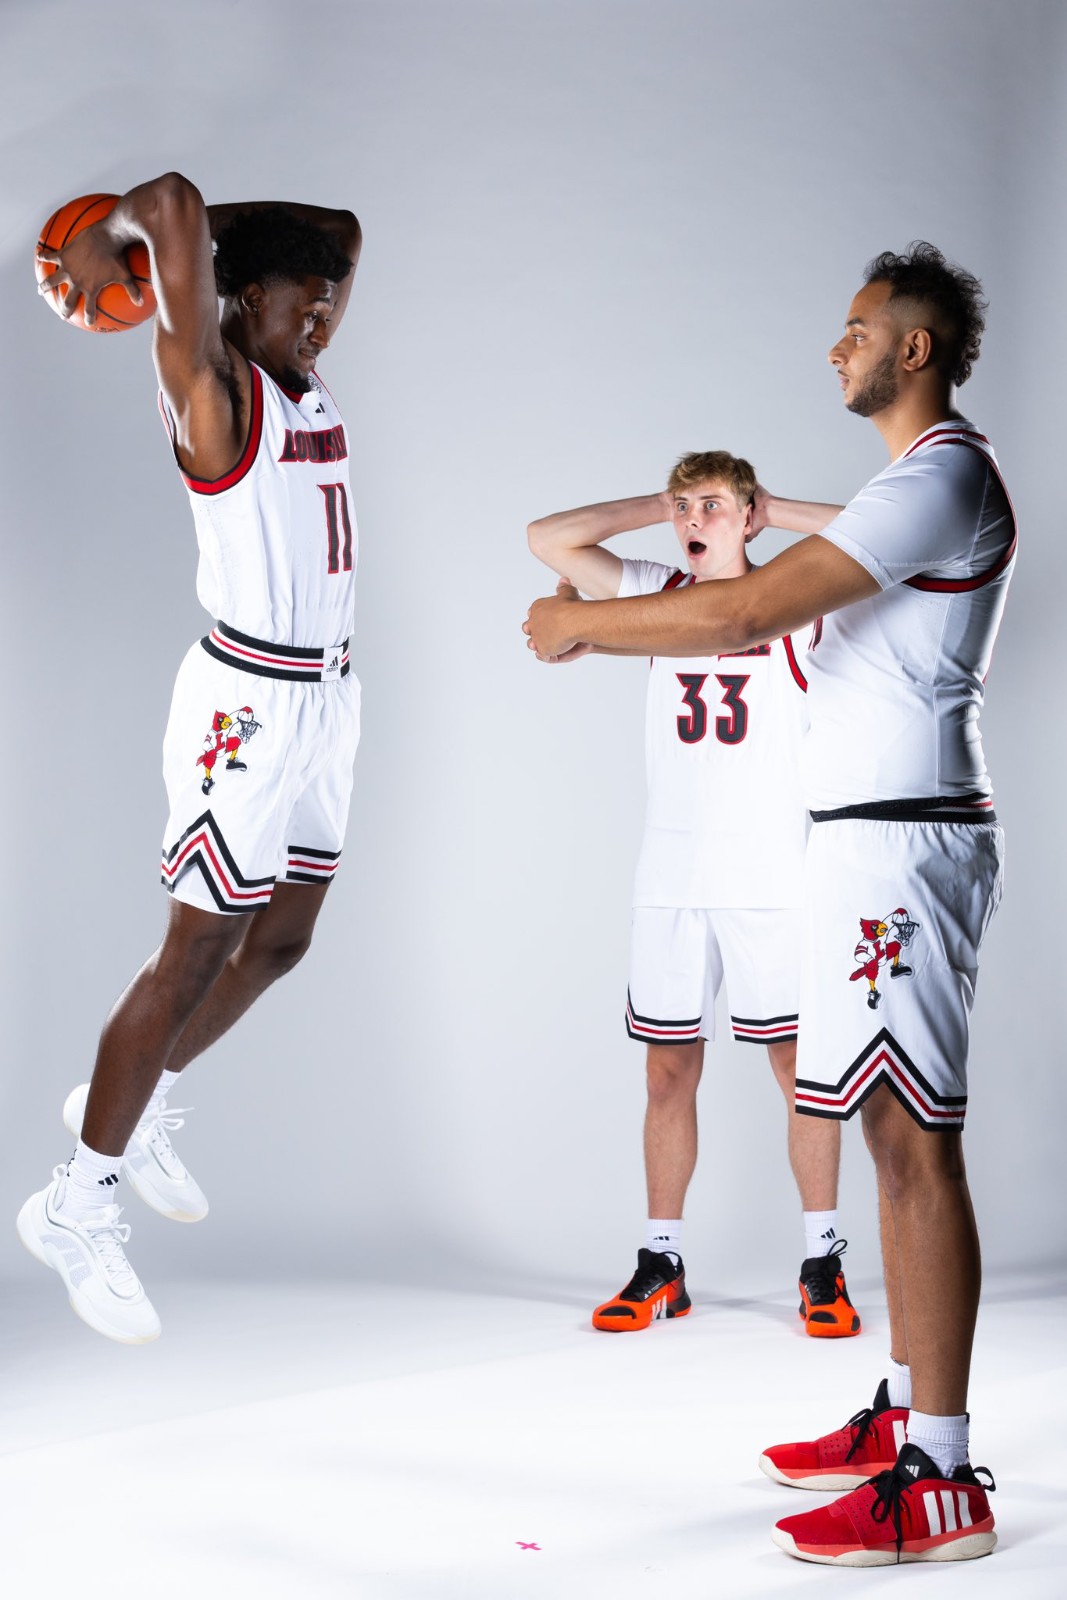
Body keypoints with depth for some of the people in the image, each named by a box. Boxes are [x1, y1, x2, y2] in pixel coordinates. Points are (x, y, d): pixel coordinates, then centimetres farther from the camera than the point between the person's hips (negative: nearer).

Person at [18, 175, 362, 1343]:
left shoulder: (311, 393, 11)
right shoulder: (215, 394, -12)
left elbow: (340, 240, 26)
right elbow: (176, 206, -24)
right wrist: (111, 233, -7)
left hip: (326, 695, 9)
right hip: (248, 698, -9)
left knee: (281, 941, 15)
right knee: (199, 953, -5)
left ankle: (136, 1107, 35)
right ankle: (76, 1205, 5)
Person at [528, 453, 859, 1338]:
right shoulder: (657, 594, 9)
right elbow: (548, 539, 8)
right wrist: (659, 505, 6)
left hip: (771, 880, -3)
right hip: (671, 881, 3)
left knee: (802, 1067, 0)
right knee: (669, 1072, 7)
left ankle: (823, 1264, 10)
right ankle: (662, 1264, 16)